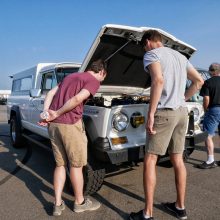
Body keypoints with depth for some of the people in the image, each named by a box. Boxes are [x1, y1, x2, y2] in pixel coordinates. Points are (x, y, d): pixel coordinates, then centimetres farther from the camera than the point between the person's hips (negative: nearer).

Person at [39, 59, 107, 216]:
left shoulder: (71, 76, 24)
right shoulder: (93, 81, -1)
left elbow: (51, 93, 16)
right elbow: (77, 99, -16)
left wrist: (46, 113, 5)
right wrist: (56, 114, -9)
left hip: (53, 124, 8)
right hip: (70, 124, -7)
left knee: (60, 164, 17)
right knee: (76, 165, 9)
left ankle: (58, 205, 23)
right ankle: (80, 202, 26)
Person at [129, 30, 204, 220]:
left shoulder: (151, 54, -3)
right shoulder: (180, 56, 21)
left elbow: (158, 81, -22)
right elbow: (199, 81, 20)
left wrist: (150, 114, -21)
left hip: (165, 112, -8)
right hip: (182, 112, 8)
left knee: (150, 161, 0)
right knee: (177, 159, 15)